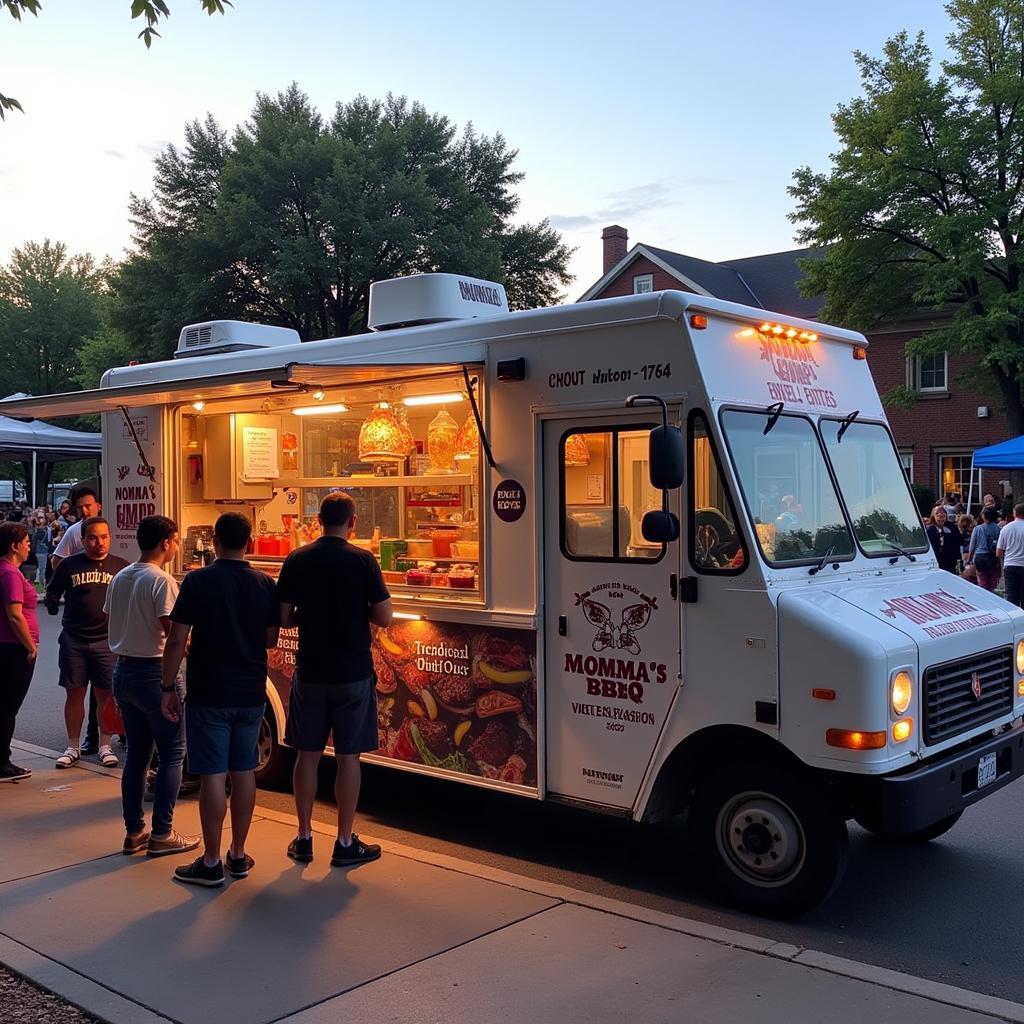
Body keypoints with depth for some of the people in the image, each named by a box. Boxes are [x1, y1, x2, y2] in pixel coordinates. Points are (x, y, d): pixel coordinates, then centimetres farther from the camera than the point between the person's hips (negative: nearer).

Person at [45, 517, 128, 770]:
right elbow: (51, 595, 13)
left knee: (106, 694, 4)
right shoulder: (69, 565, 2)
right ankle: (73, 747, 21)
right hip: (73, 641, 0)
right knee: (74, 693, 7)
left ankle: (105, 746, 18)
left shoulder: (121, 567, 2)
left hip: (107, 641, 0)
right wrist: (52, 606, -2)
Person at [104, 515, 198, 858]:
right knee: (172, 754, 3)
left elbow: (113, 621, 13)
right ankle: (161, 834, 5)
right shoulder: (161, 581, -16)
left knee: (136, 753, 15)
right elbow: (173, 632, -21)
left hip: (123, 671, 8)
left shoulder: (119, 578, 8)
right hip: (153, 673, -8)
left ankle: (134, 832, 19)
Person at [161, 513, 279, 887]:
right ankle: (238, 856, 22)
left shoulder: (198, 581, -10)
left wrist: (168, 688, -3)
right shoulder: (265, 585, 1)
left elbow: (176, 640, -11)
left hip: (209, 694, -4)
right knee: (243, 772, 12)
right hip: (251, 694, 4)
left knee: (213, 775, 0)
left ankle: (211, 863, 7)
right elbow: (271, 639, 8)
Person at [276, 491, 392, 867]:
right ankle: (345, 843, 14)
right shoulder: (362, 560, -10)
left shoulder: (296, 560, -2)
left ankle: (304, 838, 21)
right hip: (353, 674, -2)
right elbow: (384, 617, -10)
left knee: (307, 755, 12)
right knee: (348, 757, 6)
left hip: (310, 673, 2)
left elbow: (284, 619, 0)